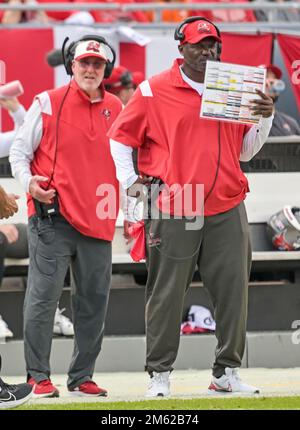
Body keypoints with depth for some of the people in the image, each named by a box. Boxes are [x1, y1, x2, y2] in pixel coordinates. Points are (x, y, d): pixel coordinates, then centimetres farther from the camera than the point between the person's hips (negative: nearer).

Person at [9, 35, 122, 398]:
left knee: (94, 302, 8)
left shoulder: (116, 109, 14)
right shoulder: (48, 103, 1)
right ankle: (38, 376, -2)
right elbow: (19, 150, 1)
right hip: (53, 217, -5)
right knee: (43, 297, -8)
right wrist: (28, 181, -16)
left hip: (98, 220, 5)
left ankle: (81, 377, 17)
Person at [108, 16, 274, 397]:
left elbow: (245, 151, 18)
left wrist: (265, 119, 3)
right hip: (172, 214, -4)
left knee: (233, 291, 1)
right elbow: (120, 136, 9)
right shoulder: (154, 91, 2)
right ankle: (159, 373, 6)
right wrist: (130, 182, 2)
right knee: (166, 294, -2)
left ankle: (227, 373, 10)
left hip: (227, 211, 4)